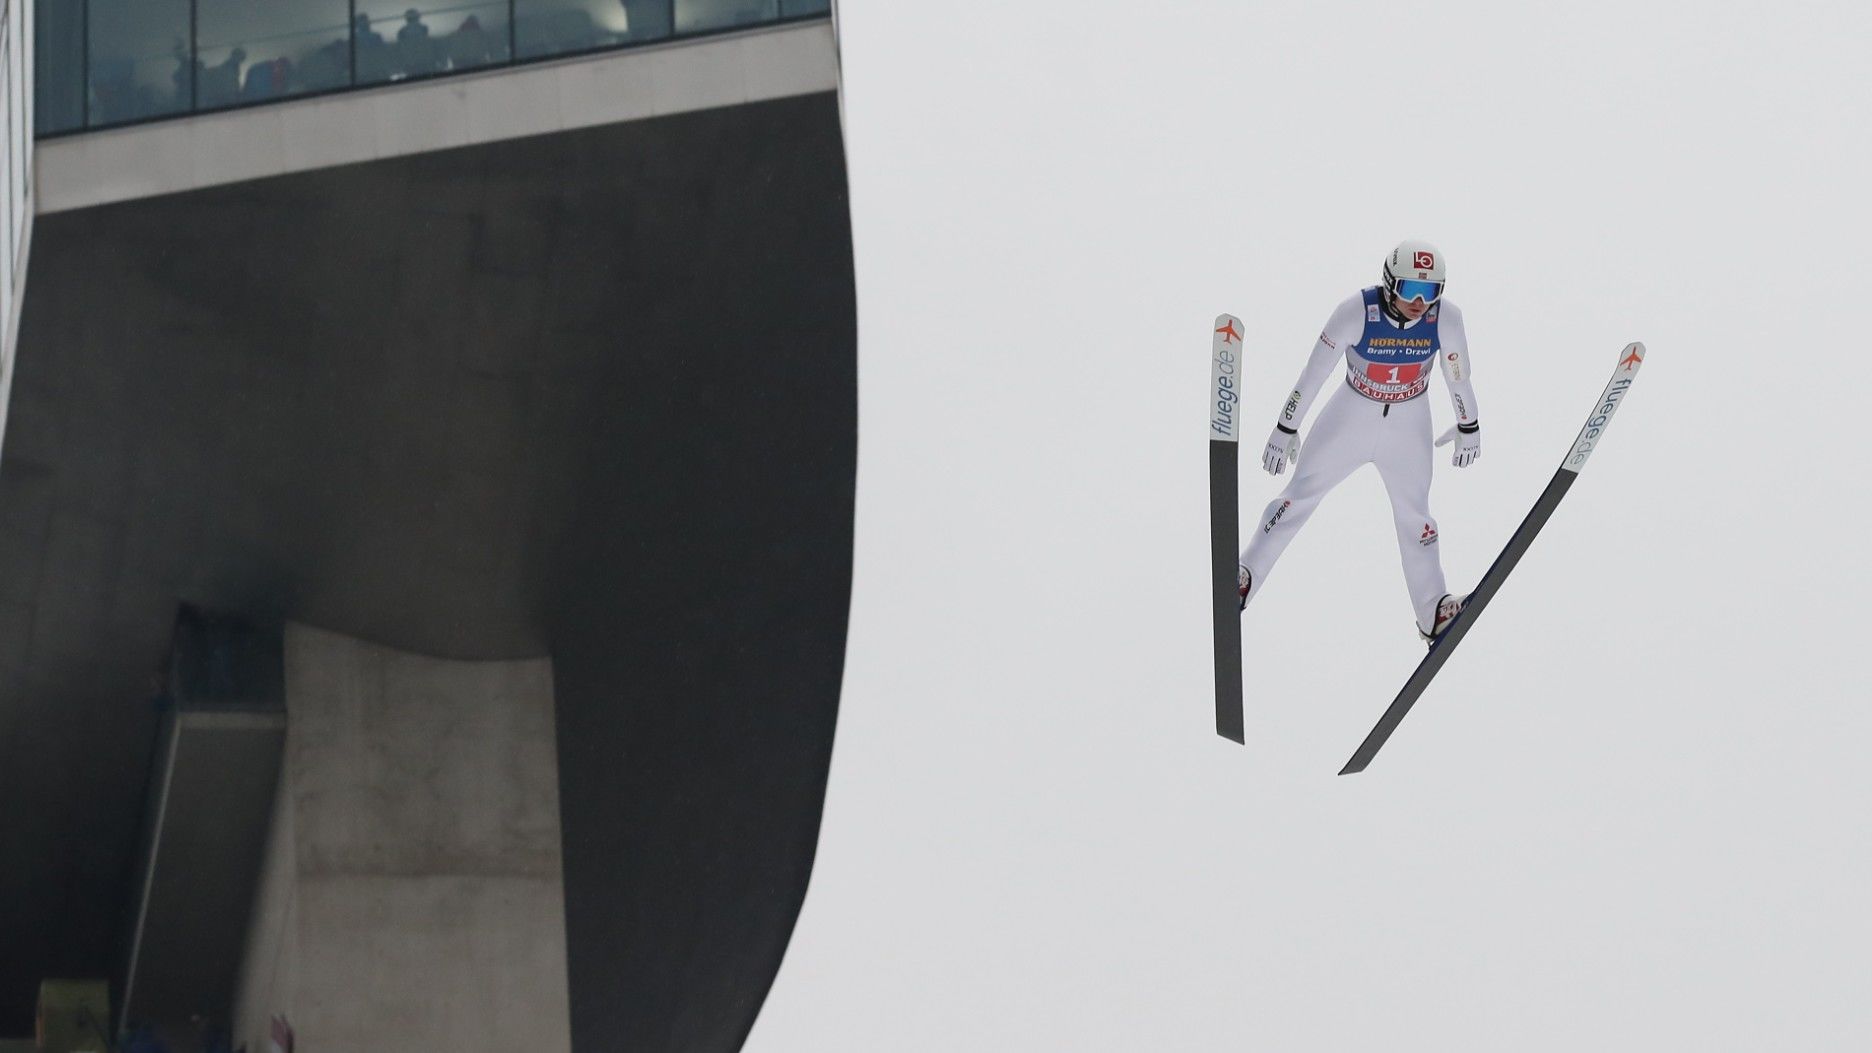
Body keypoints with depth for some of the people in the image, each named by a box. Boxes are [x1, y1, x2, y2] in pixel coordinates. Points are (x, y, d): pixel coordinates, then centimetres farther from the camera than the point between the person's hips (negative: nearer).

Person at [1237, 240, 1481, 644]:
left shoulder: (1446, 318, -21)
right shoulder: (1356, 312, -28)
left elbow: (1458, 376, -3)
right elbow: (1314, 371, -18)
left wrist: (1469, 427, 9)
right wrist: (1286, 428, -11)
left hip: (1408, 425, 1)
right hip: (1352, 415, -1)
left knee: (1414, 514, 8)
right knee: (1301, 493, 2)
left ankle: (1433, 614, 19)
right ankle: (1242, 581, 10)